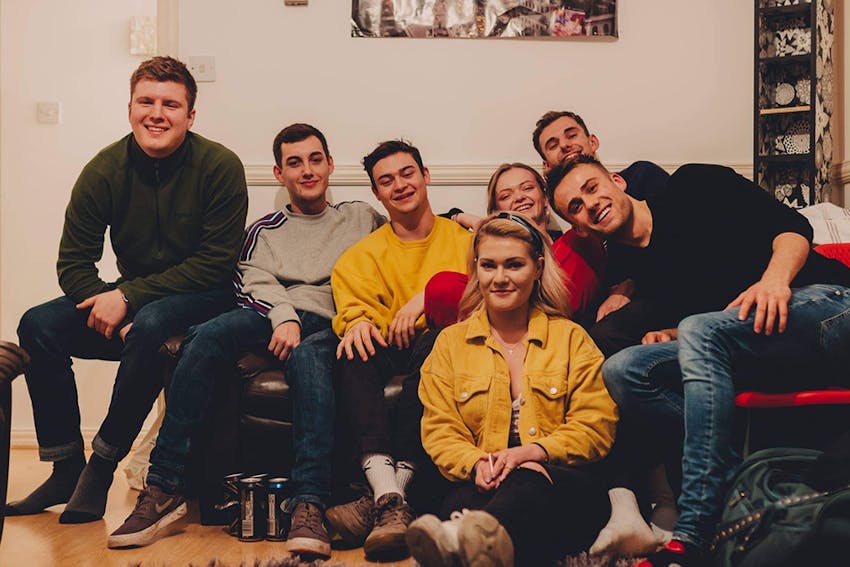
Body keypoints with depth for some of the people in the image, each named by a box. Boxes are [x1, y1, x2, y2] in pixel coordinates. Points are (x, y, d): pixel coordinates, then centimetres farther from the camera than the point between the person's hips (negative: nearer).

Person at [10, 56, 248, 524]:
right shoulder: (104, 170, -4)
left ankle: (101, 468, -18)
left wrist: (129, 297, -23)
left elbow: (217, 264, -16)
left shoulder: (220, 166, -14)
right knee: (38, 325, -17)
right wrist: (112, 309, -23)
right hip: (131, 296, 5)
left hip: (204, 300, -4)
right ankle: (66, 470, -6)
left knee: (150, 324, -36)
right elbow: (73, 263, -3)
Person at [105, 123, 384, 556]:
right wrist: (285, 317, -11)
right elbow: (254, 284, 9)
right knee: (204, 337, -31)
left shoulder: (362, 219, 27)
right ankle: (164, 489, -34)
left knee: (308, 356, -39)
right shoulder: (263, 231, 27)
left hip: (327, 325, -2)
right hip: (269, 317, 2)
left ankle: (308, 505, -51)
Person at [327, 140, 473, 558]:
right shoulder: (363, 254, 21)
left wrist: (430, 295, -15)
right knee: (354, 352, -32)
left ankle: (393, 489, -41)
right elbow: (355, 304, 6)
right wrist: (359, 321, -18)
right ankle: (390, 499, -46)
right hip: (393, 349, 2)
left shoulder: (463, 237, 15)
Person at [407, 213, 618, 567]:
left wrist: (533, 451, -12)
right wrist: (476, 464, -12)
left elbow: (596, 427, 8)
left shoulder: (571, 338, 17)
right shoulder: (450, 342, 20)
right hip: (483, 486, 2)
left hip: (564, 485, -2)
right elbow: (439, 431, 12)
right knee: (464, 497, -38)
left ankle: (463, 538, -71)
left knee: (527, 483, -41)